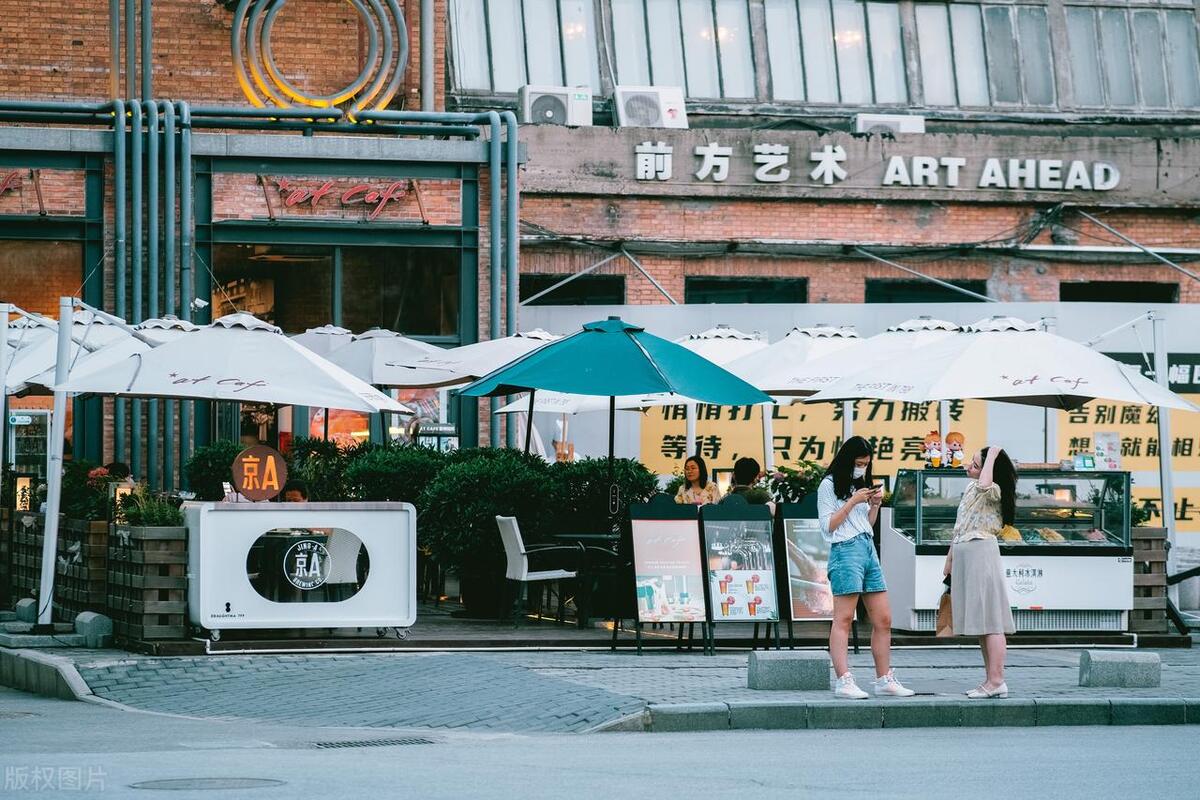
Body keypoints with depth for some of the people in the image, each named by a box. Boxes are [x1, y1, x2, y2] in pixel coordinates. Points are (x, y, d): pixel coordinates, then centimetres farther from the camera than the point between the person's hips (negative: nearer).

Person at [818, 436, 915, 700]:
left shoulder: (860, 484, 21)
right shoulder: (830, 485, 0)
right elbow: (828, 526, -6)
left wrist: (875, 504, 8)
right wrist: (853, 501, -10)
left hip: (868, 549, 8)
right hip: (845, 550, -8)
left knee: (883, 620, 5)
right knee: (843, 619, -11)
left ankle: (884, 679, 9)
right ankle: (843, 681, -16)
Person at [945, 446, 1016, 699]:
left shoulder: (993, 491, -10)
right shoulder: (971, 488, 18)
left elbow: (984, 486, -36)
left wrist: (991, 458, -22)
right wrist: (950, 557, 26)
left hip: (981, 554, -10)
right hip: (964, 556, 10)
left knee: (989, 621, -11)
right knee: (980, 622, 10)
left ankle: (996, 682, -14)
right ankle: (991, 680, 13)